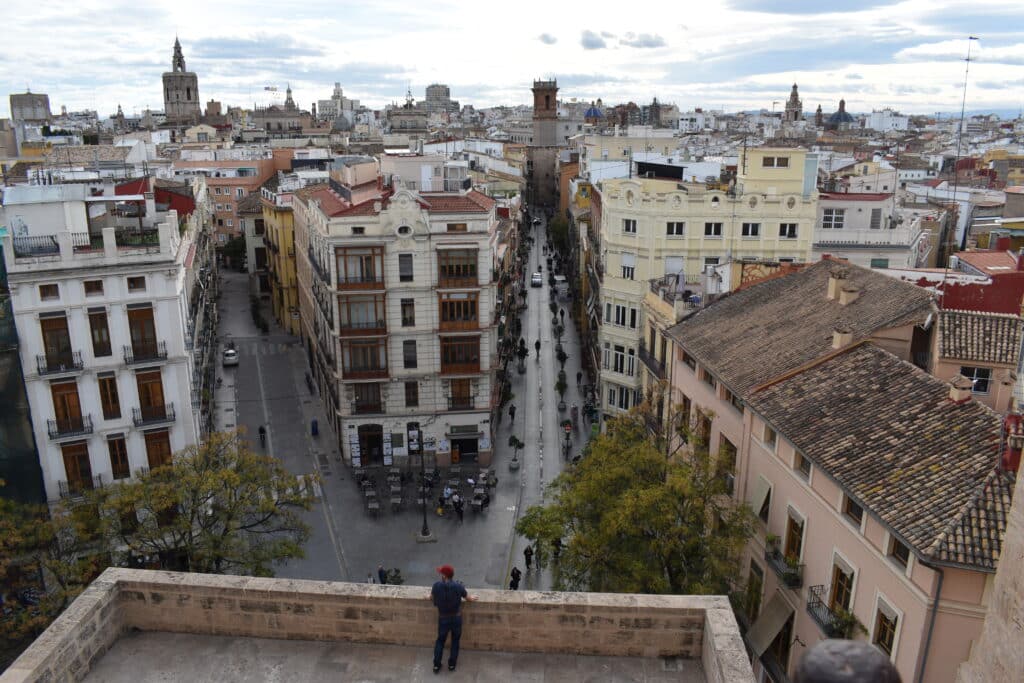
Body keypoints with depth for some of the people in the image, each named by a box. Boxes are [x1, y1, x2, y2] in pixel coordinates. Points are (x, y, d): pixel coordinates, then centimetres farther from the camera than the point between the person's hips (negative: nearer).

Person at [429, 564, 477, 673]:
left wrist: (428, 597, 26)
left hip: (443, 618, 0)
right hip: (456, 618, 0)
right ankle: (452, 664, 29)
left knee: (440, 640, 20)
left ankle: (436, 665, 25)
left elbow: (432, 598, 1)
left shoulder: (437, 585, -19)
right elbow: (468, 598, -3)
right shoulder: (458, 586, -21)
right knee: (455, 641, 20)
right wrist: (472, 599, 21)